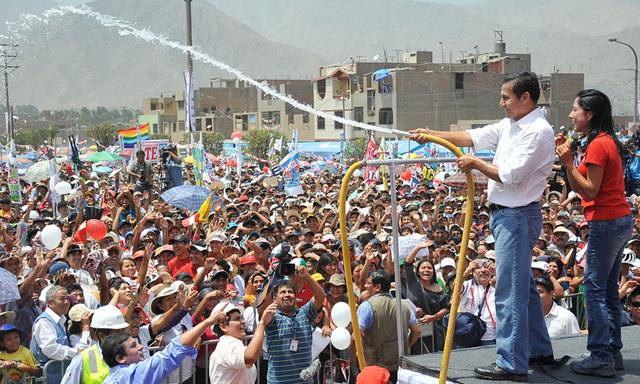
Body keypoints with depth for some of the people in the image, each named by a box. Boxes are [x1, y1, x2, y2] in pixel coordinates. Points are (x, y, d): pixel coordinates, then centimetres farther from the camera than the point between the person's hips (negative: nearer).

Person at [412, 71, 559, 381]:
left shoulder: (538, 131, -17)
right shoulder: (509, 125, 12)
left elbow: (510, 175, -21)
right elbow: (473, 137, 15)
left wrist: (476, 164, -9)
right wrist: (432, 135, 11)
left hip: (517, 216, -10)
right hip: (505, 213, 10)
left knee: (510, 292, -7)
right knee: (523, 286, 19)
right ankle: (540, 350, 32)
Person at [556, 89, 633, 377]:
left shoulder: (597, 145, -15)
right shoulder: (608, 141, 15)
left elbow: (590, 191, -16)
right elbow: (577, 189, 14)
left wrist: (569, 163, -17)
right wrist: (567, 158, 7)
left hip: (606, 222, -10)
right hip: (620, 220, 10)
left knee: (594, 288, -6)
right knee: (608, 289, 15)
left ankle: (601, 357, -5)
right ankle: (612, 351, 21)